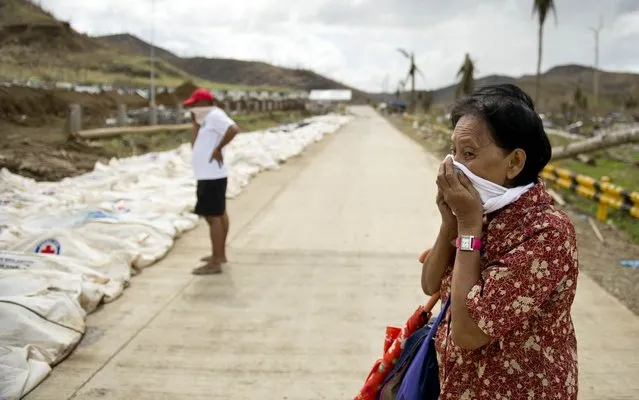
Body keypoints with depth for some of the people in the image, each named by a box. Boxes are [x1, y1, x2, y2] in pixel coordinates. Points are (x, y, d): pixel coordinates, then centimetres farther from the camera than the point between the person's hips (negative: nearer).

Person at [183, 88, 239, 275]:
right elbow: (195, 144, 17)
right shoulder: (207, 119, 16)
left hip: (212, 177, -11)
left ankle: (215, 263, -8)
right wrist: (196, 124, 6)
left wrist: (218, 149, -26)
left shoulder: (215, 115, -15)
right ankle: (220, 254, 30)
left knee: (213, 217, -10)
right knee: (219, 214, 18)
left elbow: (233, 129, -33)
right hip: (209, 176, 11)